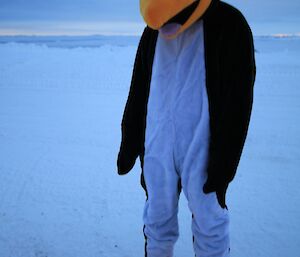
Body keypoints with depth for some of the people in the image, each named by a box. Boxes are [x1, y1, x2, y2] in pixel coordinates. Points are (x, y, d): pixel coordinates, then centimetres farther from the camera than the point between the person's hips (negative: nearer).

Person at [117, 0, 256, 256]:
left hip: (201, 147, -4)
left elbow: (238, 99, -11)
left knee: (209, 221, 6)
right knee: (158, 218, 12)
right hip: (157, 148, 4)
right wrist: (128, 145, 11)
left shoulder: (229, 24, -9)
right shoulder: (153, 33, 6)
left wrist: (224, 163, -13)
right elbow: (138, 93, 12)